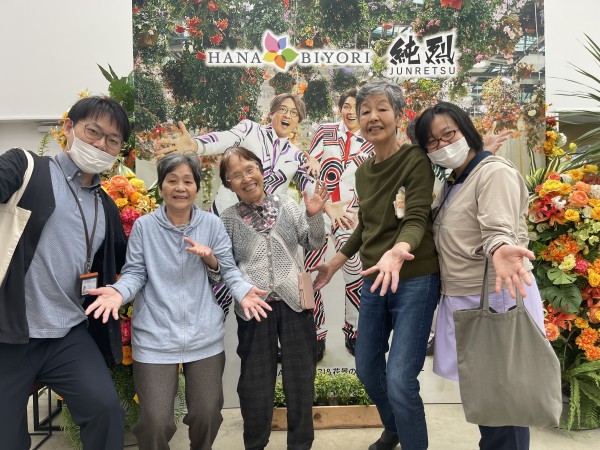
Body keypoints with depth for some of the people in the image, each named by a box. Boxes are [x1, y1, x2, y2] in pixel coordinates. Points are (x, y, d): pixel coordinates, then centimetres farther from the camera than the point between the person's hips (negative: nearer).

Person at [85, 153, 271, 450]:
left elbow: (228, 270, 3)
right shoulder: (144, 226, -3)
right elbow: (135, 272, 0)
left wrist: (243, 292, -17)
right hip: (155, 337, -1)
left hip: (204, 335, 2)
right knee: (155, 423, 1)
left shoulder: (212, 224, 0)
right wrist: (118, 292, -20)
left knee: (207, 415, 15)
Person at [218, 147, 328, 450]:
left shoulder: (287, 205, 2)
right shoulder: (229, 219, 1)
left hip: (294, 302, 1)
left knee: (301, 377, 13)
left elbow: (314, 244, 4)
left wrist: (314, 216, -13)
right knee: (256, 382, 12)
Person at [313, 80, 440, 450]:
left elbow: (417, 219, -24)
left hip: (415, 281, -7)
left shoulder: (416, 160, -13)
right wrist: (334, 265, 20)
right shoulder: (363, 171, 7)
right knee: (367, 369, 18)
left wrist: (397, 252, -45)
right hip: (373, 281, 7)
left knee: (400, 380, -11)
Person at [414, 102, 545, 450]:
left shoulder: (495, 172, -13)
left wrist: (500, 251, -48)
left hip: (495, 299, -9)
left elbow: (499, 231, -25)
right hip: (463, 301, 9)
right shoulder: (454, 184, 15)